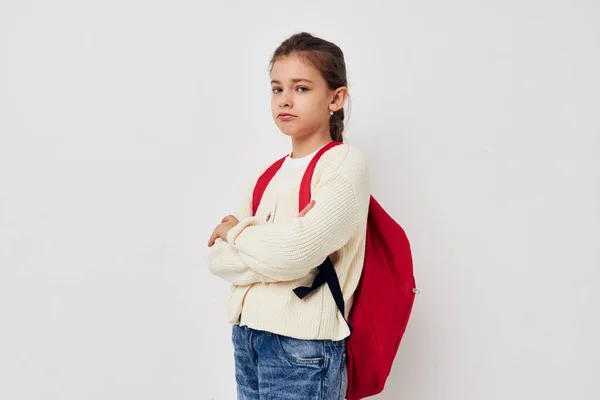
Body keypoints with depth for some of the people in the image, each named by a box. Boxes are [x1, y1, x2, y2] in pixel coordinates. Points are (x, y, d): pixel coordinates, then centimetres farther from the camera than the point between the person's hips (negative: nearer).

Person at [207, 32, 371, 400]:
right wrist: (274, 243, -13)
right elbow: (218, 258, 4)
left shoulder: (346, 163, -8)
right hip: (245, 336, 6)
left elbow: (296, 253, -20)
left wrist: (237, 231, -2)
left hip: (302, 346, -6)